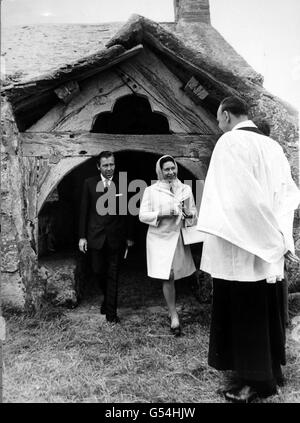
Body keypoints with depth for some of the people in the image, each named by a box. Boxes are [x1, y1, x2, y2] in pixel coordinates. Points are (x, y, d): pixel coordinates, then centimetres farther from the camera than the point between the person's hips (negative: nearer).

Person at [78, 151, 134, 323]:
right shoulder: (90, 183, 2)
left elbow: (128, 212, 2)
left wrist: (129, 236, 3)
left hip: (116, 237, -1)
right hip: (96, 236, 2)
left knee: (113, 275, 4)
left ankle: (111, 312, 17)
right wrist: (82, 236, -1)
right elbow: (84, 211, 3)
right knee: (98, 271, 11)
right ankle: (108, 298, 40)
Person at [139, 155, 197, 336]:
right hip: (160, 238, -2)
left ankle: (172, 309, 35)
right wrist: (163, 214, -17)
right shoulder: (151, 190, -1)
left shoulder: (186, 189, 7)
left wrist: (188, 213, -14)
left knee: (172, 276, 12)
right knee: (168, 277, -5)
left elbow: (194, 214, 9)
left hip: (178, 237, 3)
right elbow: (143, 215, -5)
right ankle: (174, 316, 7)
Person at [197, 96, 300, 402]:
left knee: (243, 313, 5)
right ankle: (272, 370, 33)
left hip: (240, 246, -8)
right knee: (266, 310, 18)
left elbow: (238, 197, -20)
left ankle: (254, 380, 17)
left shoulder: (230, 142, -11)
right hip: (268, 249, 8)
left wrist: (274, 239, -13)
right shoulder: (272, 146, 11)